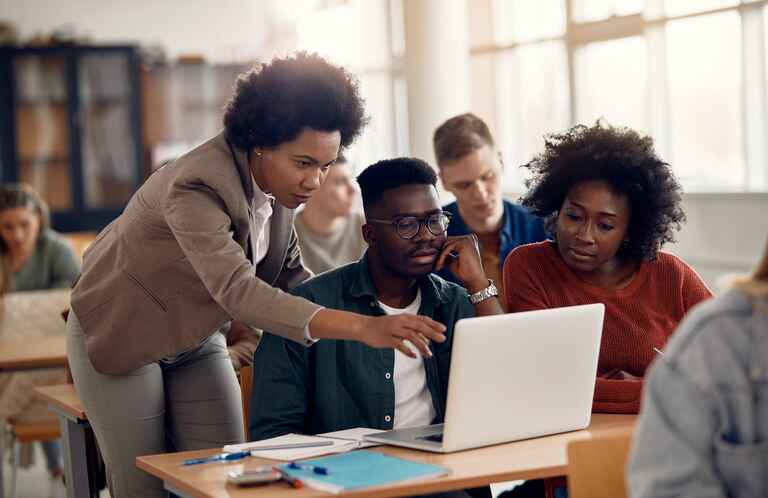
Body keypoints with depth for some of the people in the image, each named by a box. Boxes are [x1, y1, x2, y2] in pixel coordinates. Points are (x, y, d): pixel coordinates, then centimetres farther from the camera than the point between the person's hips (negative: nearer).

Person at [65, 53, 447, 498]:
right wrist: (360, 327, -58)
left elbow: (286, 273, -1)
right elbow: (236, 290, -48)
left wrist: (364, 318, -19)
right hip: (121, 336, -6)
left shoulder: (276, 180, -11)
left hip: (196, 337, 6)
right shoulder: (196, 187, -35)